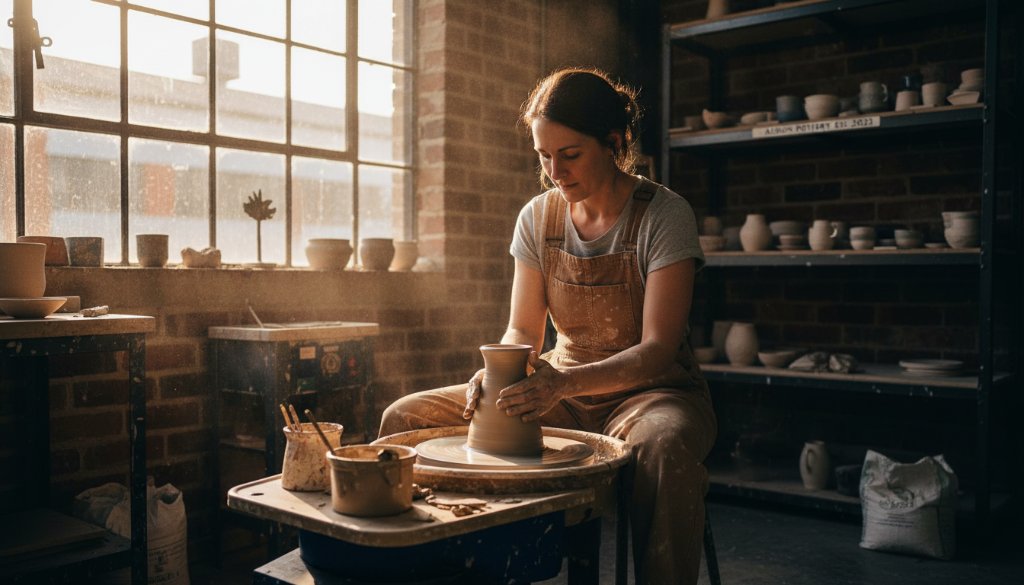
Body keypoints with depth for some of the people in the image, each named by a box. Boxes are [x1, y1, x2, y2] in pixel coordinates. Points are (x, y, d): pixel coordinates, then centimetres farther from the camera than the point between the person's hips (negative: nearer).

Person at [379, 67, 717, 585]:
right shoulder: (537, 217, 1)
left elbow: (657, 349, -18)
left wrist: (565, 382, -33)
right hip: (564, 391, 5)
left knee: (664, 445, -42)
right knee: (405, 419, -9)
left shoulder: (664, 216, -13)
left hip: (647, 390, -4)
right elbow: (522, 330, 2)